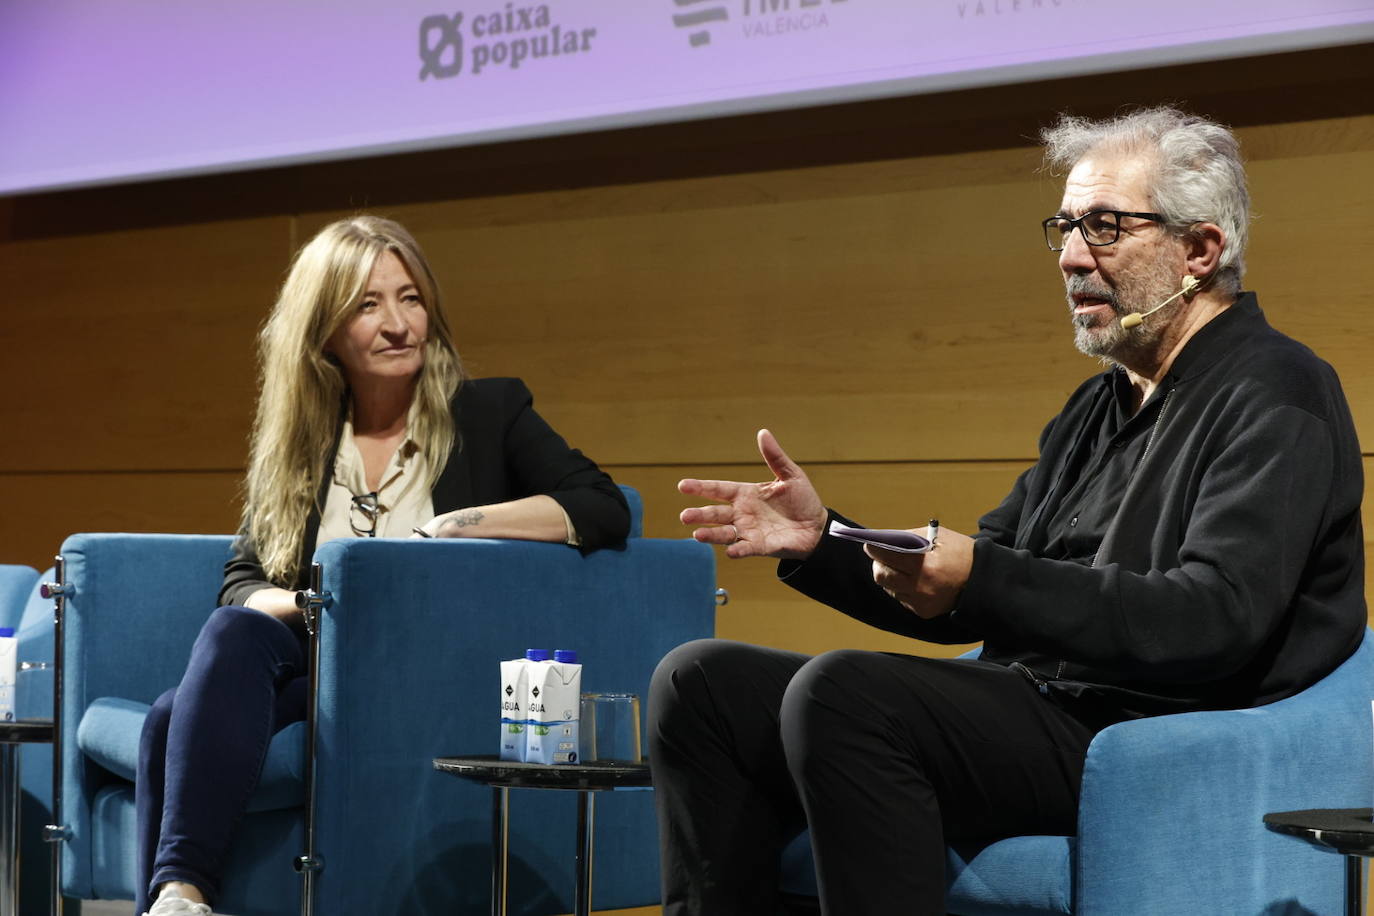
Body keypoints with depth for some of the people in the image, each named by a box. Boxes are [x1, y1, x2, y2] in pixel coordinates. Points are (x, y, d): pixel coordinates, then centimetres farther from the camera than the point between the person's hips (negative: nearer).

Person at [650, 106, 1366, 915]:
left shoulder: (1275, 396, -6)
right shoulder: (1099, 407, 23)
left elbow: (1216, 621, -21)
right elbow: (965, 600, 22)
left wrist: (981, 577, -25)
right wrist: (821, 541, 6)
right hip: (1038, 713, 9)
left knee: (840, 692, -32)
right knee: (700, 682, 0)